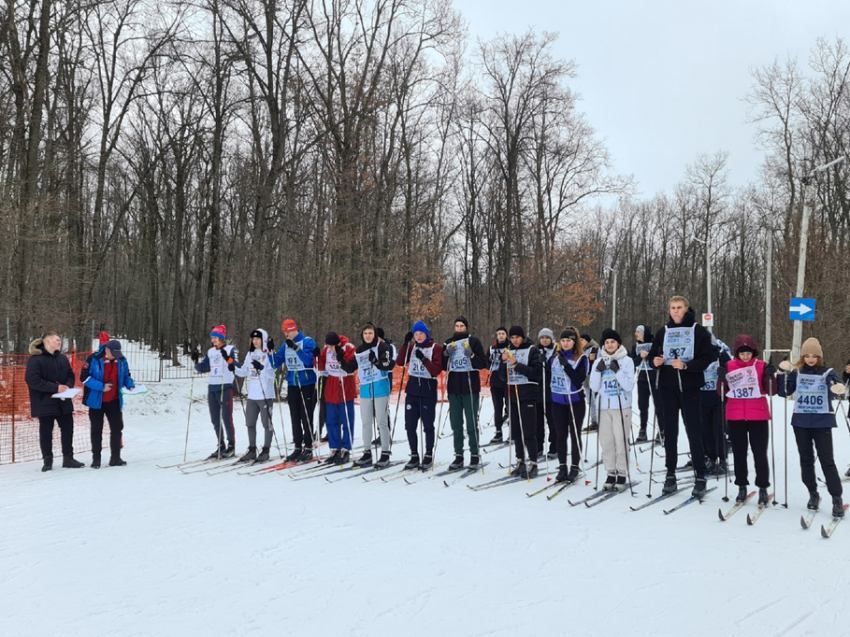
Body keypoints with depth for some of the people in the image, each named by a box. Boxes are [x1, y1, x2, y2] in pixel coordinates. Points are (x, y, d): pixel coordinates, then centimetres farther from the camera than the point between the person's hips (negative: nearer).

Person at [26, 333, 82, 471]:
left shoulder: (62, 358, 10)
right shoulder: (35, 359, -11)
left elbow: (70, 375, 15)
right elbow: (32, 380, -19)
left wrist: (68, 386, -9)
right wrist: (55, 388, -21)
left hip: (63, 402, 6)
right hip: (45, 402, -6)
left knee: (68, 429, 8)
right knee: (46, 432, 4)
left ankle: (68, 458, 18)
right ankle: (47, 460, 15)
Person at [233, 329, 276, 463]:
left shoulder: (269, 354, -6)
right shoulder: (250, 354, 12)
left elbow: (272, 374, -16)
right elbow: (243, 372, 11)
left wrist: (262, 368, -33)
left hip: (266, 395, -6)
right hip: (252, 395, 7)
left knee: (267, 423, 2)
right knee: (250, 423, 11)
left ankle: (265, 451, 9)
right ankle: (252, 451, 21)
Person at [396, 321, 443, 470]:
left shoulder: (436, 348, -5)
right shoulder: (412, 347, 8)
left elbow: (437, 371, -12)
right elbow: (399, 362, -3)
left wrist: (424, 359, -23)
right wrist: (405, 343, -10)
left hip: (428, 390, -4)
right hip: (412, 389, 4)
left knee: (428, 425, 4)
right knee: (410, 425, 4)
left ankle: (428, 456, 16)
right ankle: (414, 456, 15)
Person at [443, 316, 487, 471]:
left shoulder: (474, 342, 0)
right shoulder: (448, 343, 11)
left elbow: (483, 364, -4)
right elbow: (442, 366, 11)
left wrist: (472, 355, -20)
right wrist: (446, 354, -7)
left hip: (470, 387, -4)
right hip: (454, 388, 4)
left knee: (471, 423, 0)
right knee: (456, 423, 7)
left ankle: (474, 455, 10)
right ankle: (459, 456, 14)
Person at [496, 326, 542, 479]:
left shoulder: (532, 350, -3)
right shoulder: (508, 350, 12)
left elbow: (537, 372, -14)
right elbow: (503, 376, 11)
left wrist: (517, 364, -21)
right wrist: (504, 362, -7)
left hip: (527, 395, -5)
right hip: (512, 394, 5)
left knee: (529, 431, -6)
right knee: (515, 431, 9)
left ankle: (533, 463, 0)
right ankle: (520, 461, 19)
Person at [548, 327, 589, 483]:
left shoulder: (581, 358, -8)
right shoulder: (555, 357, 5)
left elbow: (579, 380, -19)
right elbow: (549, 377, 11)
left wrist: (566, 365, -25)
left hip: (575, 401, -4)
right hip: (557, 402, 4)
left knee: (575, 435, 5)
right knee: (561, 435, 9)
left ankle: (575, 467, 14)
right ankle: (562, 467, 18)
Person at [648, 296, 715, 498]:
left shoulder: (699, 331, 0)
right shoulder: (663, 332, 10)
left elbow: (708, 357, -6)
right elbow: (652, 354, 14)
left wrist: (686, 365, -21)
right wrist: (655, 361, -10)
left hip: (689, 386, -3)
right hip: (667, 386, 3)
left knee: (694, 431, -2)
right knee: (670, 431, 6)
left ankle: (700, 477, 3)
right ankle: (670, 474, 12)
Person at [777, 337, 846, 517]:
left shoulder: (827, 372, -3)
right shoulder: (796, 372, 4)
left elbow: (836, 388, -20)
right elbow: (783, 392, 1)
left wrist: (839, 390, -45)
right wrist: (783, 373, -12)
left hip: (822, 422, -3)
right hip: (801, 422, 3)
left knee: (827, 460, -4)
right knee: (806, 459, 9)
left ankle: (837, 498, 1)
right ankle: (813, 494, 22)